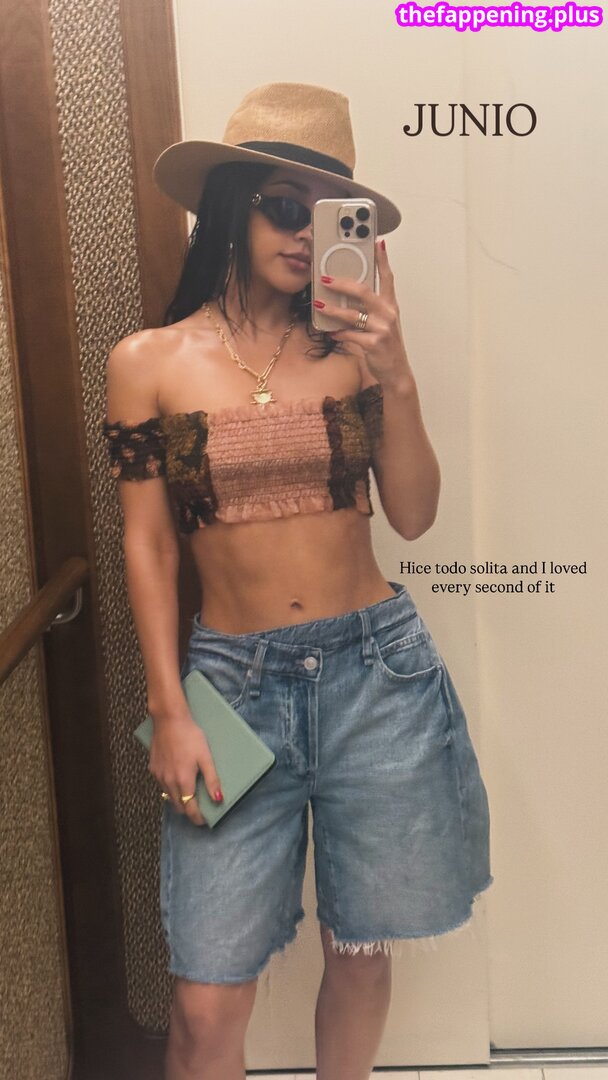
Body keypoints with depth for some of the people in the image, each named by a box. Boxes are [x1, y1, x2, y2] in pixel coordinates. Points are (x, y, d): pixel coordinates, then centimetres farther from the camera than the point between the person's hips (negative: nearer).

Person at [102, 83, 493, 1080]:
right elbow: (147, 545, 1)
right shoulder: (148, 362, -1)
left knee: (362, 953, 16)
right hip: (235, 677, -1)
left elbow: (414, 517, 0)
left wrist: (396, 378, -14)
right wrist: (169, 713, -3)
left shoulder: (352, 346, 3)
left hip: (377, 669, 2)